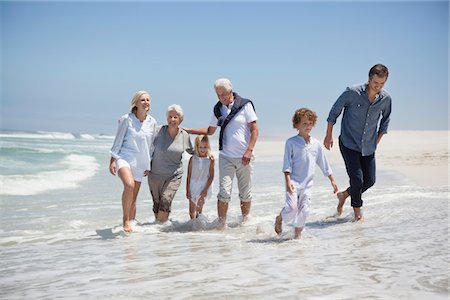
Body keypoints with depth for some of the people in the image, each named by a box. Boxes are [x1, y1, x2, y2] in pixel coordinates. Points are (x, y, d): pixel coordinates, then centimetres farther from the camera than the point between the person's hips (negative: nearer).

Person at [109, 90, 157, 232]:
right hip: (124, 157, -4)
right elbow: (118, 141, -1)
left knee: (133, 199, 7)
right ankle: (125, 220, -18)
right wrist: (112, 160, -5)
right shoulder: (126, 119, -6)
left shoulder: (152, 122, 5)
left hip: (140, 162, 4)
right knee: (129, 185, -30)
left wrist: (148, 165, 14)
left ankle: (131, 223, 22)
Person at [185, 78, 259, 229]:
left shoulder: (245, 105, -3)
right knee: (224, 192, -9)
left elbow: (254, 130, -5)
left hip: (244, 157, -2)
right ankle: (221, 225, -1)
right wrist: (188, 130, 13)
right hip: (226, 156, 2)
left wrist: (249, 151, -15)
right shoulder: (218, 109, 9)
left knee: (245, 194, 7)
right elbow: (210, 130, 20)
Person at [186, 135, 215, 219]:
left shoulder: (210, 159, -7)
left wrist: (206, 189, -11)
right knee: (192, 209, 7)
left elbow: (211, 176, -5)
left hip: (204, 185, -2)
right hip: (193, 185, 2)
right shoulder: (192, 159, -4)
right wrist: (187, 190, -2)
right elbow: (189, 176, 0)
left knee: (199, 206, -12)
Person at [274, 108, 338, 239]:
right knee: (292, 207, -16)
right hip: (294, 181, -4)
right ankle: (279, 219, 16)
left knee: (304, 210, 1)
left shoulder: (316, 144, 10)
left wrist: (332, 180, 18)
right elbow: (287, 164, -7)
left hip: (307, 184, 4)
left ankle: (297, 235, 19)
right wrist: (288, 181, -16)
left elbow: (323, 163, 18)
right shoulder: (291, 142, -3)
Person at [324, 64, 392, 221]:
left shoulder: (386, 99, -5)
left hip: (368, 147, 5)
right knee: (357, 179, -11)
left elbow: (385, 121, 13)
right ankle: (357, 210, 14)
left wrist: (376, 142, 13)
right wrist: (329, 136, 1)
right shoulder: (352, 92, -17)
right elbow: (334, 111, -4)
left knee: (370, 180, 6)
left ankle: (344, 195, 32)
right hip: (349, 144, -4)